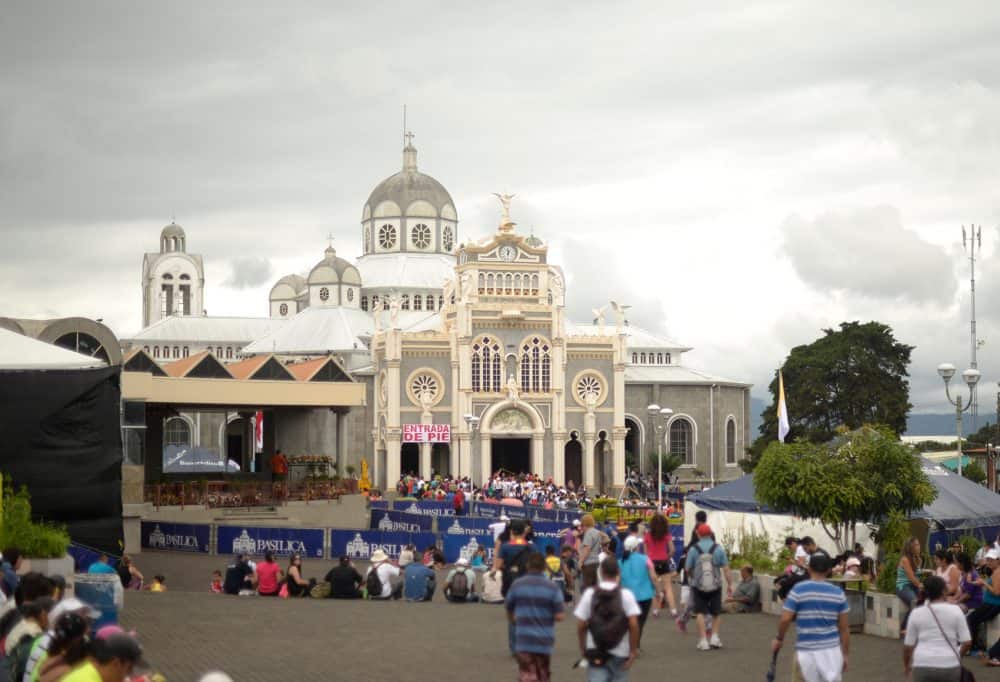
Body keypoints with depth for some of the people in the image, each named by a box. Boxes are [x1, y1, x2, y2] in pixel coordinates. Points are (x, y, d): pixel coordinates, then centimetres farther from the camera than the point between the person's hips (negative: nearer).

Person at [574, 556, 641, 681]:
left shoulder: (589, 594, -4)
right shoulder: (626, 594, -7)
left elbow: (581, 626, -4)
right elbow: (633, 625, -14)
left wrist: (583, 648, 9)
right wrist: (633, 650, -6)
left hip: (595, 653, 0)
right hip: (620, 653, 0)